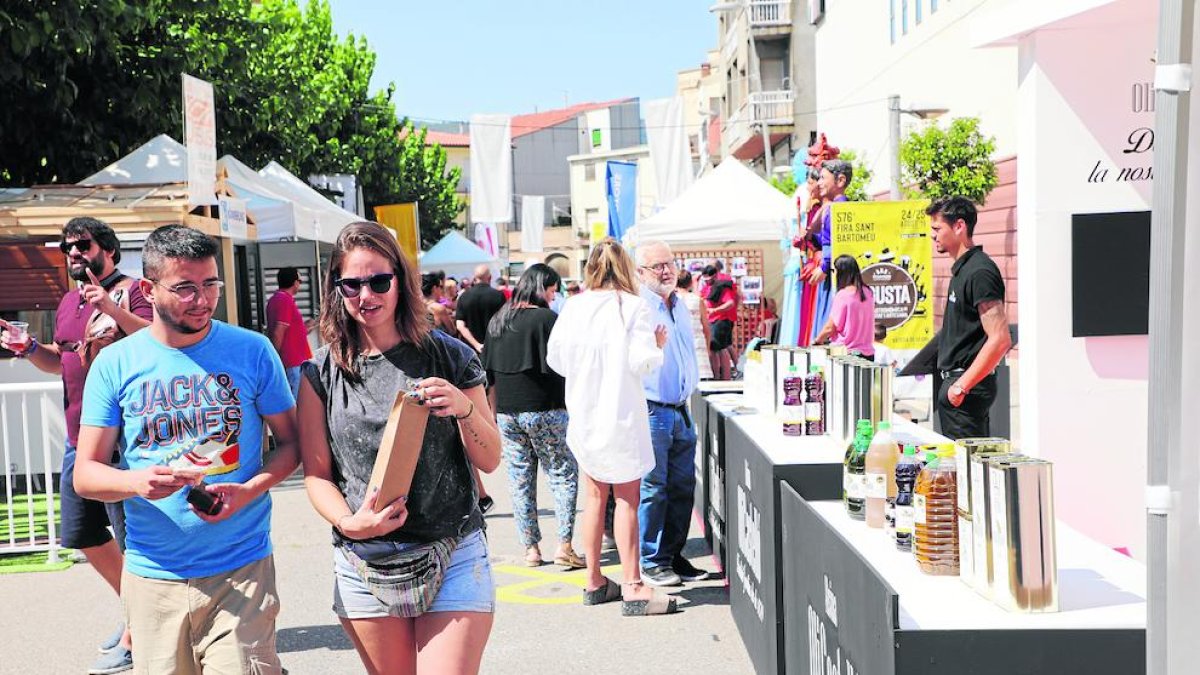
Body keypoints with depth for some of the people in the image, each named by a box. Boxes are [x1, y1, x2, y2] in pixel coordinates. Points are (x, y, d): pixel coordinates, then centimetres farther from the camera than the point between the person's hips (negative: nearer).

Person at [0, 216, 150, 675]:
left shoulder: (131, 291, -9)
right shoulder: (69, 301, 16)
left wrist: (112, 309, -31)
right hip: (78, 439, 10)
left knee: (134, 542, -1)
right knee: (84, 538, 17)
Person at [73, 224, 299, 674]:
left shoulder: (252, 351, -1)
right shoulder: (116, 364, 0)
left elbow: (290, 441, 5)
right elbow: (85, 474, 2)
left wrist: (249, 490, -14)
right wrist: (138, 481, -20)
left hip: (241, 570, -1)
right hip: (153, 574, 1)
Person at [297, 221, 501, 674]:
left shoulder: (449, 357, 1)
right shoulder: (322, 373, 3)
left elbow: (490, 460, 4)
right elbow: (316, 473, 4)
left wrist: (465, 408, -15)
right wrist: (348, 522, -15)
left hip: (453, 558, -1)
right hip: (365, 565, 1)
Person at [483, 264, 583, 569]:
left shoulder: (497, 321, 9)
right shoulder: (548, 319, -10)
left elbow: (488, 368, 13)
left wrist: (495, 409, 19)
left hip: (506, 412, 5)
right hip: (543, 409, -5)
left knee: (520, 479, 9)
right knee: (564, 475, 4)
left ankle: (531, 549, 12)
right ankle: (564, 545, -2)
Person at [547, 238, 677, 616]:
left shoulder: (573, 307, 1)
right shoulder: (632, 306, -9)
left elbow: (555, 358, 5)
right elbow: (642, 361, -15)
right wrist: (658, 346, 6)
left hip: (582, 413, 5)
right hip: (620, 413, -4)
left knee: (594, 496, 14)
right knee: (627, 498, -1)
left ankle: (594, 582, 21)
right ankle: (632, 588, -2)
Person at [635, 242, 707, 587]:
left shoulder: (681, 306, 16)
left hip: (680, 410, 8)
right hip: (651, 412, -8)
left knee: (682, 487, 11)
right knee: (653, 488, -2)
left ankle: (673, 555, 22)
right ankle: (651, 562, 9)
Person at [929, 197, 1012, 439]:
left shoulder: (979, 272, -16)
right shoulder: (962, 269, 14)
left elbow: (1000, 340, -23)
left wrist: (962, 385, -21)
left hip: (968, 386, -10)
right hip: (956, 382, 10)